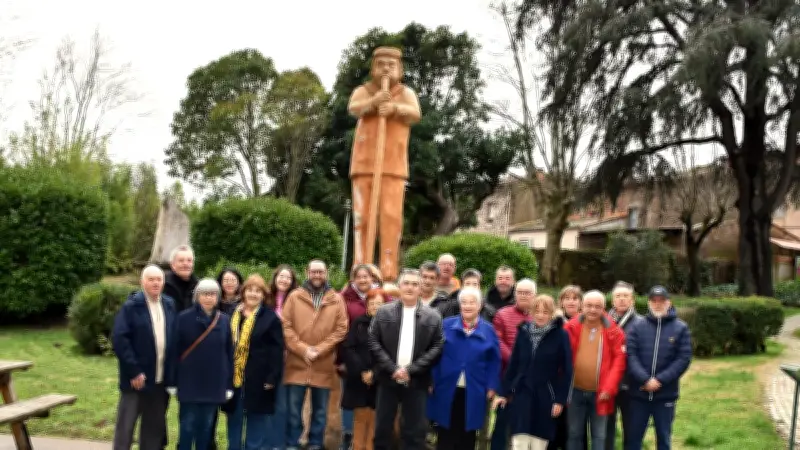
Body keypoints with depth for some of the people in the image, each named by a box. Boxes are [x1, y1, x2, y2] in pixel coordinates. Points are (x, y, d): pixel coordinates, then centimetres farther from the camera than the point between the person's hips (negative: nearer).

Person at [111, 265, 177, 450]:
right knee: (125, 426, 1)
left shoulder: (169, 305, 8)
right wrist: (133, 371, -17)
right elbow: (119, 338, -14)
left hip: (161, 378, 5)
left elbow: (174, 341, 9)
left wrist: (171, 373, 3)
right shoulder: (131, 306, -7)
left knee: (154, 426, 13)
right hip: (137, 377, -5)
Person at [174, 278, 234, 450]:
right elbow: (174, 351, -3)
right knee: (188, 426, 2)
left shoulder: (224, 320, 3)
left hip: (214, 384, 3)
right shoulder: (184, 318, -5)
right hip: (189, 383, -3)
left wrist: (229, 384, 5)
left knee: (206, 426, 10)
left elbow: (229, 354, 6)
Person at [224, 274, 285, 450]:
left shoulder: (270, 317, -5)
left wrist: (272, 378, -14)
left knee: (255, 430, 4)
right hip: (233, 379, 4)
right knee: (234, 428, 13)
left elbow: (277, 351, -8)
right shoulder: (232, 315, 7)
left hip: (257, 382, -4)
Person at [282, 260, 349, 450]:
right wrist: (303, 349, -12)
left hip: (323, 366, 1)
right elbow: (286, 326, -2)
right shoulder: (295, 296, 4)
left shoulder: (336, 299, 6)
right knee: (293, 409, 4)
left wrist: (319, 349, -11)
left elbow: (341, 329, -1)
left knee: (320, 410, 9)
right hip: (297, 363, 0)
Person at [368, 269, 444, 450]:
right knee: (382, 428, 9)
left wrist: (411, 370, -13)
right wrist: (392, 369, -12)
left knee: (415, 431, 4)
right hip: (388, 379, 1)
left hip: (416, 382, -1)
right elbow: (373, 342, -2)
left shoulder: (433, 317, 1)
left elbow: (437, 348, -4)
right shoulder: (384, 312, 4)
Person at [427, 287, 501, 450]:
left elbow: (494, 361, 4)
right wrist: (431, 381, -3)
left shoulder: (488, 330, 2)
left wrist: (491, 387, -3)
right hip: (447, 390, 0)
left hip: (473, 393, 0)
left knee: (467, 436, 9)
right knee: (445, 436, 5)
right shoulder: (446, 325, 1)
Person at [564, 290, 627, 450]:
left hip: (600, 393, -1)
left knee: (599, 436, 8)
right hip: (575, 391, 1)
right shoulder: (571, 328, -2)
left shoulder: (613, 331, -4)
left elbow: (618, 360, -4)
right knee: (574, 434, 10)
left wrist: (609, 388, -11)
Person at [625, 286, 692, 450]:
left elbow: (684, 359, -7)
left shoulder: (680, 328, 0)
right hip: (639, 393, 1)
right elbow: (630, 355, -6)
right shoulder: (637, 327, 1)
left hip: (666, 394, -1)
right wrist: (645, 380, -19)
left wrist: (660, 380, -15)